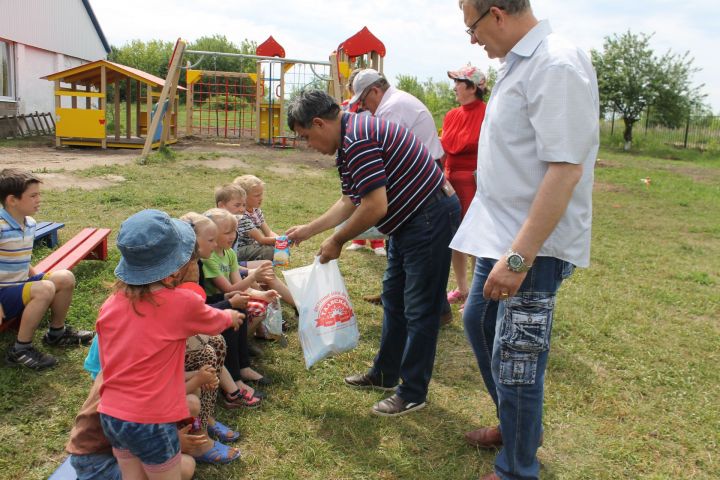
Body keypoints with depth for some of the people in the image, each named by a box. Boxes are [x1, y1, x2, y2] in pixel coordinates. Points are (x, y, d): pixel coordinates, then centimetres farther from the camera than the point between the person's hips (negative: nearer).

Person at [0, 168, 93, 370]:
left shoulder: (30, 224, 4)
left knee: (65, 277, -4)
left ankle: (56, 333, 15)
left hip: (21, 285, 8)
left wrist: (40, 278, 6)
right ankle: (20, 350, -17)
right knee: (44, 290, -29)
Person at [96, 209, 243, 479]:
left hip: (110, 415, 6)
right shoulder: (183, 303, -16)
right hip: (150, 421, -6)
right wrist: (231, 316, 28)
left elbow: (106, 363, 9)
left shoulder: (110, 305, -2)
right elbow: (214, 322, 5)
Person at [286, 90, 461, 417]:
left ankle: (413, 394, 12)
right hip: (410, 220, 11)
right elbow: (350, 202, 20)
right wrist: (308, 230, 20)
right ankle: (385, 374, 33)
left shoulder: (357, 140, -23)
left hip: (431, 218, -11)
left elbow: (375, 207, -26)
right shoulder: (349, 140, 12)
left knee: (419, 309, -1)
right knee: (394, 299, 19)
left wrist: (337, 241, -12)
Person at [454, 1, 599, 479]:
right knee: (479, 323, 23)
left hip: (533, 247, -11)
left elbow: (566, 170, -26)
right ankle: (514, 426, 43)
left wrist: (519, 257, -28)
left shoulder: (558, 65, -20)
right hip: (501, 236, 11)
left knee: (515, 360, 0)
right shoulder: (520, 63, 10)